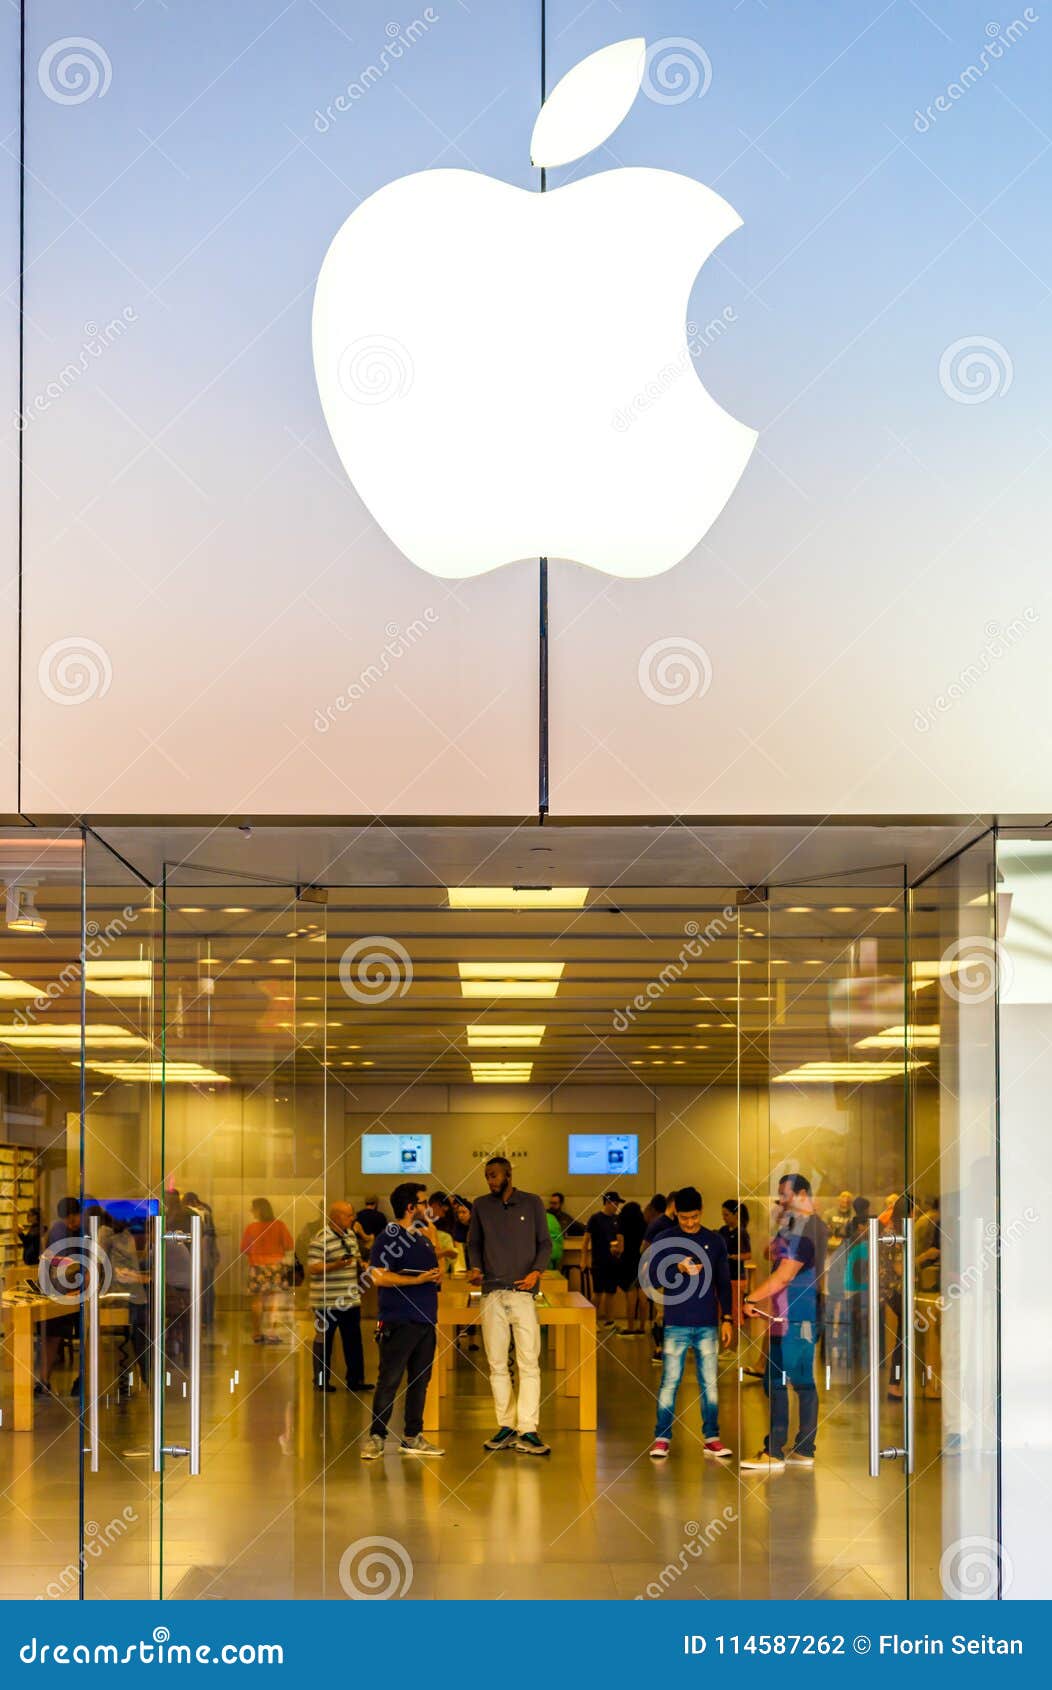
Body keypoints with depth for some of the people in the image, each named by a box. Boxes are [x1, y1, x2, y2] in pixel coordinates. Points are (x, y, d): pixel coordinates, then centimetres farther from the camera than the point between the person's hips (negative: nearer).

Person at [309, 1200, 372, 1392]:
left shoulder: (350, 1235, 11)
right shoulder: (321, 1239, -16)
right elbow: (313, 1268, -19)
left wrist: (360, 1263, 3)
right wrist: (336, 1265, -30)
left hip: (351, 1299, 8)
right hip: (327, 1302, -8)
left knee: (353, 1340, 10)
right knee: (324, 1340, 4)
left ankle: (355, 1379, 16)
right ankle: (321, 1381, 13)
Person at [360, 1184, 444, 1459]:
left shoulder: (424, 1240, 20)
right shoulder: (388, 1237, -6)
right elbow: (378, 1276, -17)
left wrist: (437, 1276, 8)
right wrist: (417, 1280, -18)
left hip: (426, 1320, 8)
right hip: (399, 1321, -8)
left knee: (420, 1380, 9)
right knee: (389, 1380, -8)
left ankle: (413, 1437, 15)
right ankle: (376, 1437, -4)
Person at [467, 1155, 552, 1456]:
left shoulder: (532, 1203, 6)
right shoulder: (481, 1206, 11)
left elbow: (545, 1242, 7)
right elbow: (474, 1243, 16)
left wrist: (537, 1271, -9)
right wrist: (475, 1267, -3)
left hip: (523, 1292, -2)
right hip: (492, 1293, 2)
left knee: (529, 1363, -7)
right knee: (497, 1364, 3)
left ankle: (527, 1431, -8)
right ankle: (506, 1426, 10)